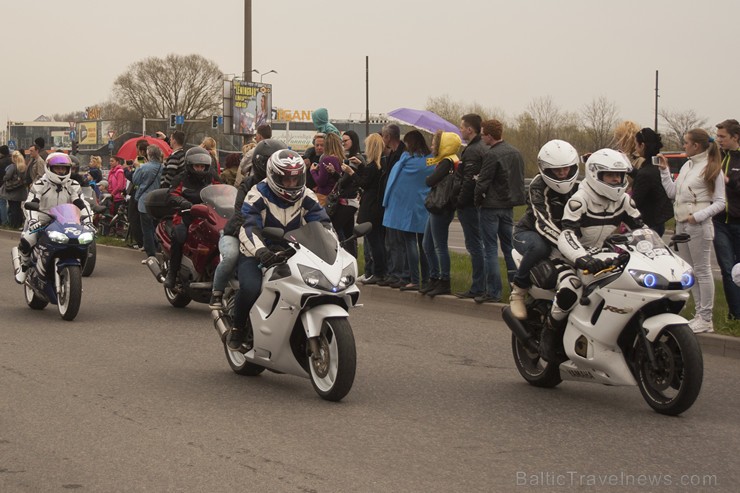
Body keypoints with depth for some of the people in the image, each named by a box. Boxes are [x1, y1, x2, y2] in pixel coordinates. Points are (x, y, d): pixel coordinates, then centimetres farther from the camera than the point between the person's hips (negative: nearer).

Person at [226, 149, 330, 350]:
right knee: (251, 288, -34)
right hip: (258, 255, -4)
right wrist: (260, 249, -45)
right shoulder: (258, 195, -11)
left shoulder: (306, 197, 3)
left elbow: (323, 223, -3)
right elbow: (248, 227, -25)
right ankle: (238, 328, -4)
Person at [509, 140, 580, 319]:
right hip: (528, 232, -6)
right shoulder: (539, 186, -21)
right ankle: (518, 290, -20)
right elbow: (544, 222, -34)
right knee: (539, 247, -41)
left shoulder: (577, 187, -1)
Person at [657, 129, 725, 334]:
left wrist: (698, 216, -18)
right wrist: (664, 170, 8)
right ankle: (700, 315, 19)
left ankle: (705, 319, 0)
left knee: (702, 271, -4)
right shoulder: (686, 166, 12)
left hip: (698, 226, -8)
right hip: (681, 225, 8)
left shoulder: (712, 168, -8)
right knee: (690, 272, 12)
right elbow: (672, 192, 13)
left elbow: (719, 203, -9)